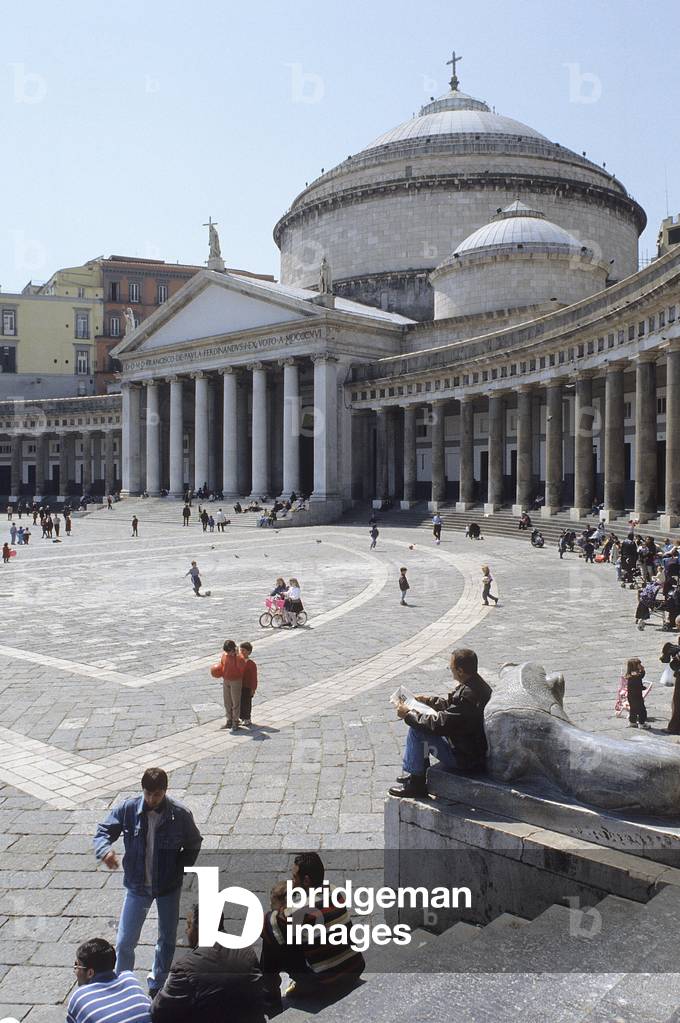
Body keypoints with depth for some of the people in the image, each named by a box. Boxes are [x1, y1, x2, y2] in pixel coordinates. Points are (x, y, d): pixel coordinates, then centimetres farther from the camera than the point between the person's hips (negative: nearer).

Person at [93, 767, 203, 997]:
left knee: (167, 940, 17)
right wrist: (105, 849, -30)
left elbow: (193, 845, -4)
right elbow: (103, 831, -8)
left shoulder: (180, 814, -18)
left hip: (169, 887, 0)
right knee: (124, 943, 5)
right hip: (138, 886, 0)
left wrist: (178, 870, -13)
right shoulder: (128, 809, -16)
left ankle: (157, 986, 41)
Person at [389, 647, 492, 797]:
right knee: (419, 722, 15)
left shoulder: (468, 695, -31)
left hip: (466, 760, -10)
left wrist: (408, 715, -17)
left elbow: (440, 724, -27)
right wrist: (427, 700, 14)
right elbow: (450, 702, 19)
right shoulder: (476, 683, 1)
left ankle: (416, 784, 0)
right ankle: (415, 771, 25)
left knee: (416, 730, -14)